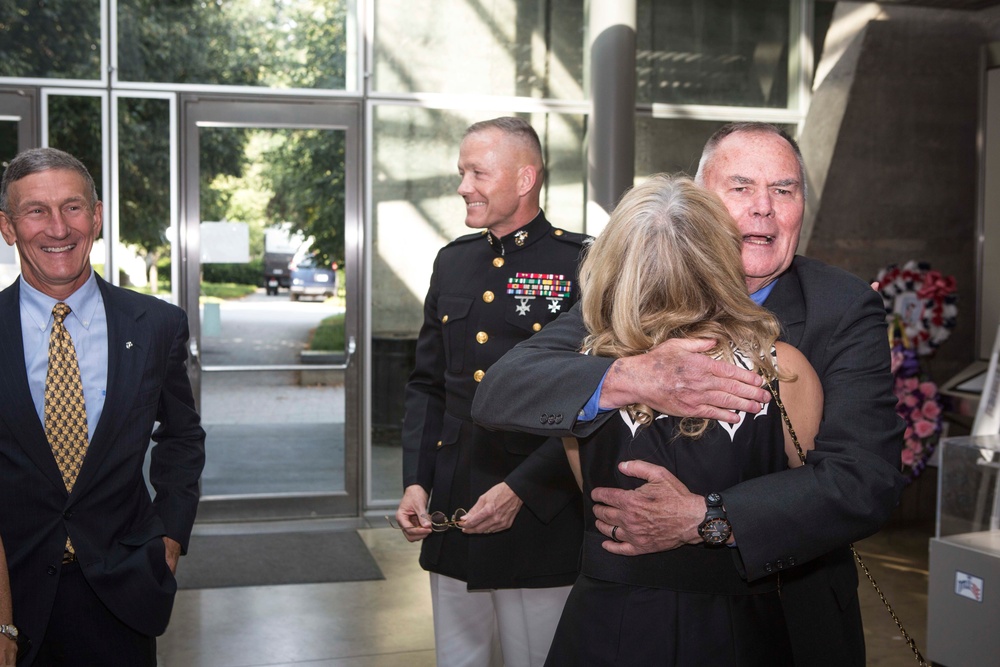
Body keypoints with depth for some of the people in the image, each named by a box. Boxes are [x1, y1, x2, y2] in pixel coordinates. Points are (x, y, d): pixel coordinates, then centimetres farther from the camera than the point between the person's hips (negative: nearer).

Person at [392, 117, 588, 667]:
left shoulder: (581, 265, -8)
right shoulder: (452, 261, 11)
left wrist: (520, 490, -16)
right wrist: (414, 483, 4)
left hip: (541, 526, -5)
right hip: (450, 524, 6)